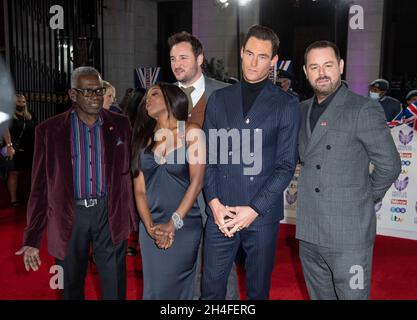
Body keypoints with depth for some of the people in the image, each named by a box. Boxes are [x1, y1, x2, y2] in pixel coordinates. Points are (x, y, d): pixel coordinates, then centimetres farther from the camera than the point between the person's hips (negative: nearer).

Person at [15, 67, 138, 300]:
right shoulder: (49, 130, -2)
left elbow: (130, 173, 6)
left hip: (110, 214, 0)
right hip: (69, 216, 0)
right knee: (71, 288, 17)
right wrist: (32, 239, -2)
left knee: (115, 287, 9)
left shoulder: (120, 125, 1)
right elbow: (40, 187, 0)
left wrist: (136, 218, 2)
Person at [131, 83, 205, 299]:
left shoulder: (191, 132, -1)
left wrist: (174, 224, -14)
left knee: (177, 288, 5)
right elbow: (139, 190, 3)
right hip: (151, 228, 3)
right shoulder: (144, 137, 8)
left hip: (185, 225, -3)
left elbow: (196, 182, -8)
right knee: (154, 288, 9)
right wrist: (150, 227, -11)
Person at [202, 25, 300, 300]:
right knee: (211, 287, 9)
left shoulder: (286, 105, 0)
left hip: (262, 215, -2)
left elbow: (286, 166, -4)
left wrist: (254, 209, -10)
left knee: (258, 289, 13)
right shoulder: (219, 99, 9)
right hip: (220, 213, 2)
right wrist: (215, 203, -5)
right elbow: (209, 155, 6)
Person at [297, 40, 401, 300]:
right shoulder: (303, 110, 10)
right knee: (319, 295, 18)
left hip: (349, 233, -6)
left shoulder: (364, 109, -9)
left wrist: (365, 199, 0)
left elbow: (389, 165, -7)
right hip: (309, 232, 6)